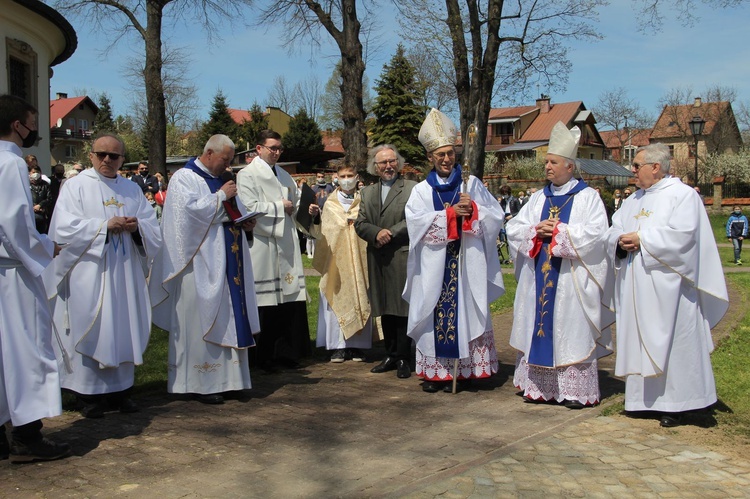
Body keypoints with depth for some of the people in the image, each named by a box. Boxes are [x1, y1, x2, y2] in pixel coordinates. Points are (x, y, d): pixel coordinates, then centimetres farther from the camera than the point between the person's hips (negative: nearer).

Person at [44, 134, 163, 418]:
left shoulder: (132, 189, 15)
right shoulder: (76, 186, 3)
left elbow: (154, 228, 10)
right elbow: (64, 227, -9)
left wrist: (137, 226, -12)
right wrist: (105, 226, -15)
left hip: (125, 273, 4)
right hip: (88, 274, -4)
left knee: (124, 329, 5)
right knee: (89, 331, -3)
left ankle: (120, 389, 14)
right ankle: (89, 394, 5)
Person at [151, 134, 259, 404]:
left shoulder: (219, 180, 19)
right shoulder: (184, 178, -4)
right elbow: (191, 210, -20)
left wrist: (245, 223, 4)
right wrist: (221, 196, -13)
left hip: (227, 261, 8)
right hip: (200, 263, -8)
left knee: (227, 317, 8)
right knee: (201, 319, -5)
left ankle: (225, 377, 15)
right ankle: (199, 383, 2)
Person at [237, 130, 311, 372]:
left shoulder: (284, 176, 19)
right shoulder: (247, 175, -2)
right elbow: (249, 207, -14)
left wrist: (291, 207, 5)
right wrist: (279, 207, -7)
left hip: (286, 243, 6)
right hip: (262, 245, -6)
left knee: (291, 297, 3)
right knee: (266, 306, -5)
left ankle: (287, 352, 13)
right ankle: (266, 358, 5)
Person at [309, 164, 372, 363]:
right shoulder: (330, 204, 9)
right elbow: (321, 234, 4)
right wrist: (316, 217, -12)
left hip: (358, 258, 0)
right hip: (336, 258, 0)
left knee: (358, 299, -1)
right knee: (336, 299, -3)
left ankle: (357, 346, 7)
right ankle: (338, 347, 2)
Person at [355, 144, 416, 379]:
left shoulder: (412, 188, 1)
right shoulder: (367, 192, 17)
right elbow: (360, 224, 9)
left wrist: (390, 234, -14)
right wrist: (376, 233, -10)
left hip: (403, 256, -5)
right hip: (377, 260, 5)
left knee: (402, 308, -3)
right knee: (385, 309, 10)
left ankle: (403, 359, 5)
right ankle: (391, 355, 20)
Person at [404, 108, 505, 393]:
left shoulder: (472, 184, 9)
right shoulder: (422, 190, 8)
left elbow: (496, 216, 2)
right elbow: (416, 222, -9)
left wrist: (473, 209, -15)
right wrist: (451, 213, -15)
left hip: (467, 265, 0)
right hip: (434, 267, 0)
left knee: (465, 314, 0)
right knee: (436, 315, 0)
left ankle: (464, 370, 8)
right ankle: (436, 372, 8)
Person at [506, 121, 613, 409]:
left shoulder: (587, 197, -1)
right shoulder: (539, 198, 14)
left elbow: (596, 234, -13)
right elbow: (513, 228, 9)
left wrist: (558, 231, -15)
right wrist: (536, 230, -9)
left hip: (571, 279, -5)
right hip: (539, 277, 5)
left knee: (571, 330, -2)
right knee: (538, 328, 6)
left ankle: (577, 391, 5)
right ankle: (539, 386, 15)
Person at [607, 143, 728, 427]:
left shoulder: (683, 195, -4)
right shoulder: (634, 200, 18)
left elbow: (682, 234, -18)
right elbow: (614, 232, 13)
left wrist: (641, 239, -15)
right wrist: (621, 241, -10)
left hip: (666, 288, -7)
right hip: (636, 290, 7)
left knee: (669, 341, -3)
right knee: (638, 340, 8)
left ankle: (674, 403, 4)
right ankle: (644, 398, 16)